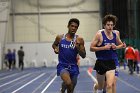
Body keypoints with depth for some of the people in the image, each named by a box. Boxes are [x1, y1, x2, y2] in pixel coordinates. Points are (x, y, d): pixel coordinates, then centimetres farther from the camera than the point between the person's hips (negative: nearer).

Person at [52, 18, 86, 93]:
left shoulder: (79, 40, -4)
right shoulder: (60, 38, -2)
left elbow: (83, 56, -3)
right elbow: (54, 45, 19)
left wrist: (78, 47, -20)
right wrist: (55, 49, -2)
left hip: (73, 67, 2)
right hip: (62, 66, -2)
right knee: (68, 83, -31)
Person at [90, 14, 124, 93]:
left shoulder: (116, 34, 1)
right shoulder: (99, 34, -11)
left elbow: (121, 44, 19)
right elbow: (91, 48, -11)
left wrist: (116, 47, -3)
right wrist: (103, 48, -20)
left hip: (111, 63, 2)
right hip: (101, 62, -2)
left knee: (110, 85, -15)